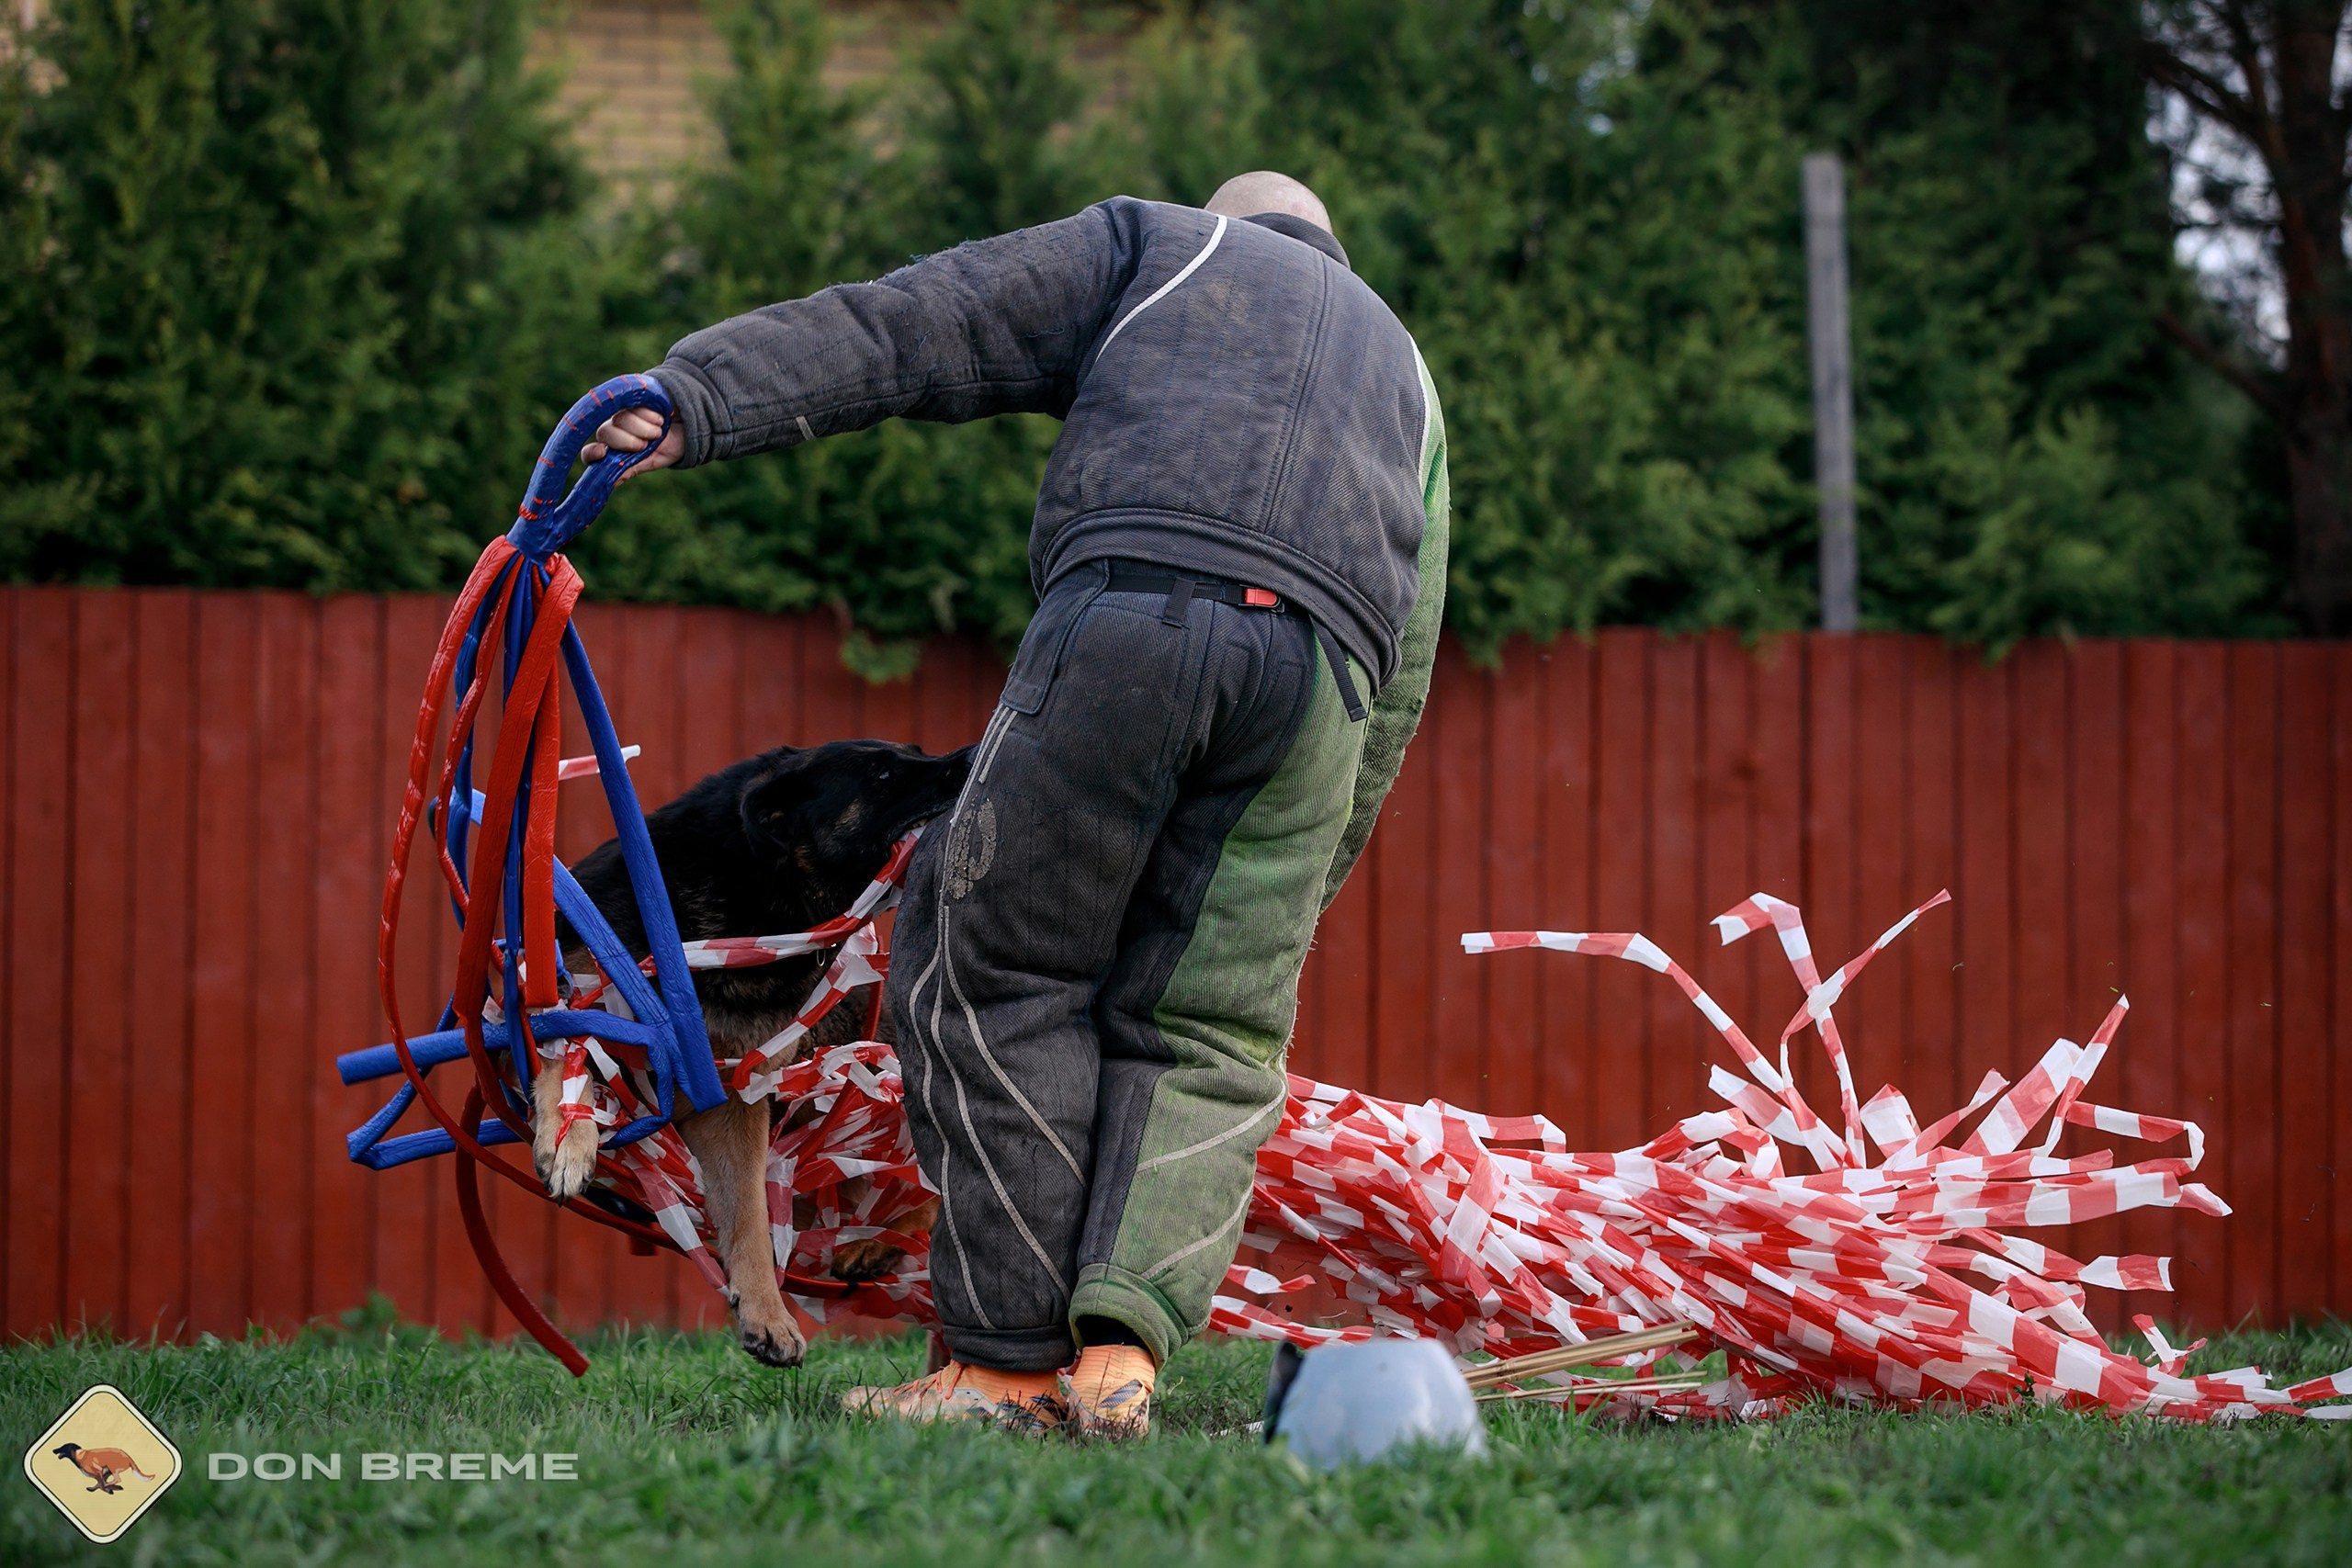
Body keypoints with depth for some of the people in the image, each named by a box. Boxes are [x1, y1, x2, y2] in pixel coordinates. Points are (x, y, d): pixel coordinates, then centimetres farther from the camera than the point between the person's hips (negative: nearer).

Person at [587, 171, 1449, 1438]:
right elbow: (1404, 678, 35)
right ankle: (1121, 1345, -10)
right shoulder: (1403, 369, 41)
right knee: (1203, 1032, 10)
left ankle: (1012, 1357, 2)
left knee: (1000, 965, 6)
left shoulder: (1158, 246, 29)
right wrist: (1302, 891, 36)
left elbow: (901, 332, 14)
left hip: (1132, 610, -4)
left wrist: (697, 401, 3)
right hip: (1327, 664, 4)